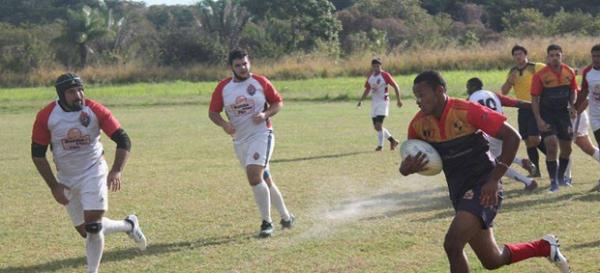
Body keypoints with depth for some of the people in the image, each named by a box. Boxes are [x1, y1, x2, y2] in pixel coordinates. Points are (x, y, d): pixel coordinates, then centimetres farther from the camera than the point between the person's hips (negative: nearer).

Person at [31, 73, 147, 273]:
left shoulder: (95, 110, -15)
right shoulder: (46, 116, -12)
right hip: (66, 179, 3)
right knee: (85, 231, 9)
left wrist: (116, 171, -27)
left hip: (94, 173, -3)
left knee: (93, 227, -13)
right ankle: (129, 226, 33)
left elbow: (123, 140, -13)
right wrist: (54, 186, -10)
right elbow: (38, 153, -4)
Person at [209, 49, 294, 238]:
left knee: (254, 177, -20)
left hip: (261, 135, -4)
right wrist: (223, 123, -15)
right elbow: (213, 112, 6)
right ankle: (286, 217, 26)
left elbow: (278, 103, 5)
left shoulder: (260, 82, -2)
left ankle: (267, 222, -9)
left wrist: (266, 114, -14)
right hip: (240, 140, 4)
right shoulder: (223, 87, 2)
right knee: (264, 180, 12)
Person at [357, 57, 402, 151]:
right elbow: (367, 89, 20)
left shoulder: (385, 75, -9)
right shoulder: (370, 76, 9)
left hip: (383, 102, -7)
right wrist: (361, 100, 12)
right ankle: (393, 140, 22)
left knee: (379, 125, -16)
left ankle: (380, 145, -8)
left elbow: (395, 86, -7)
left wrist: (398, 100, -10)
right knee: (376, 126, 8)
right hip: (374, 102, 7)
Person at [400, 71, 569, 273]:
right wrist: (406, 169, -15)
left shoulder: (466, 111, -18)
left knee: (452, 244, -24)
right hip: (459, 192, 7)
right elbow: (409, 161, 11)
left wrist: (495, 180, -21)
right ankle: (545, 247, 38)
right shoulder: (418, 124, -2)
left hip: (483, 188, -7)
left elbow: (512, 137, -16)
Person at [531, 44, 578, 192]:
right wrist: (539, 120, -17)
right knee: (551, 145, -18)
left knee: (567, 148, 10)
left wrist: (572, 106, -5)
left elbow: (573, 91, 13)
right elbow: (534, 98, -11)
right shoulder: (540, 75, -14)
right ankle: (553, 181, -8)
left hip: (563, 113, 5)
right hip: (546, 114, -4)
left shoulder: (569, 72, -2)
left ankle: (561, 177, 32)